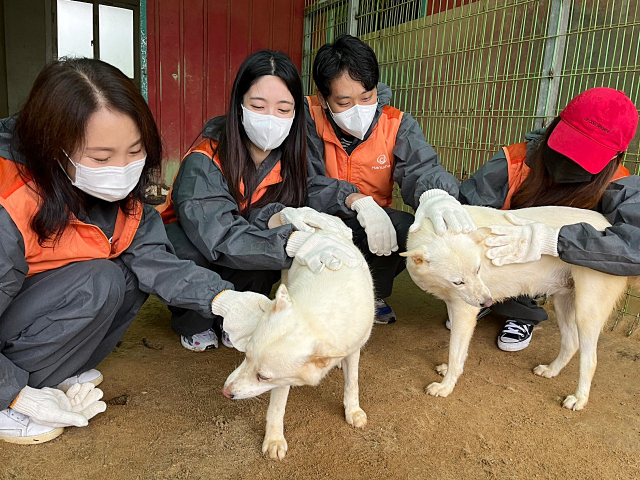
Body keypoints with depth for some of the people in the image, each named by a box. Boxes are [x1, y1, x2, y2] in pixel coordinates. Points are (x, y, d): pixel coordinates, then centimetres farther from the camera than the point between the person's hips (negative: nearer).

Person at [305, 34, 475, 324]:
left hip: (375, 225, 2)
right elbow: (304, 183, -23)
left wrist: (434, 193, -48)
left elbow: (420, 168, -23)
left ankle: (374, 294, 5)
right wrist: (356, 200, -37)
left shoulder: (397, 124, -7)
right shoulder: (308, 118, -15)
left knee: (410, 228, -28)